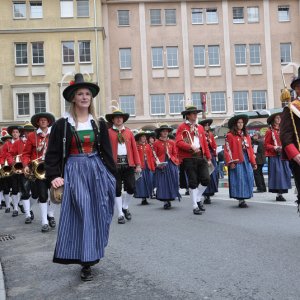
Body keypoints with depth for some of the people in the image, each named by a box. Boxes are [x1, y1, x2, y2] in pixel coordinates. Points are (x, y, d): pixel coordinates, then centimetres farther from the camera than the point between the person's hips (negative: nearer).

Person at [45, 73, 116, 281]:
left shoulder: (99, 124, 5)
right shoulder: (62, 124, -3)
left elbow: (106, 152, 8)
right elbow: (53, 153, -3)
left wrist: (111, 175, 4)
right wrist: (54, 176, -14)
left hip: (96, 171, 3)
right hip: (74, 173, -3)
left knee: (95, 215, 6)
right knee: (80, 214, -6)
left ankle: (90, 257, 22)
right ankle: (86, 262, 2)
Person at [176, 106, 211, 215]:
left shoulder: (200, 127, 18)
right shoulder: (182, 127, 1)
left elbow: (205, 143, 17)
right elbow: (178, 142, -12)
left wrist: (208, 158, 13)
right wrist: (191, 147, -25)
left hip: (201, 157, 5)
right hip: (189, 158, -5)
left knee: (206, 179, -5)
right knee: (193, 182, -1)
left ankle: (198, 199, 20)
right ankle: (195, 206, 9)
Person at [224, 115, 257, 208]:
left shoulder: (246, 135, 17)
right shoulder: (230, 135, -3)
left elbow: (250, 149, 16)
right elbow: (227, 150, -8)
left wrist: (253, 162, 12)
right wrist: (230, 162, -16)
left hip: (247, 160, 6)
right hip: (237, 161, -6)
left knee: (248, 178, 4)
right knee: (239, 180, -6)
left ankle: (243, 198, 16)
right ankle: (241, 200, 0)